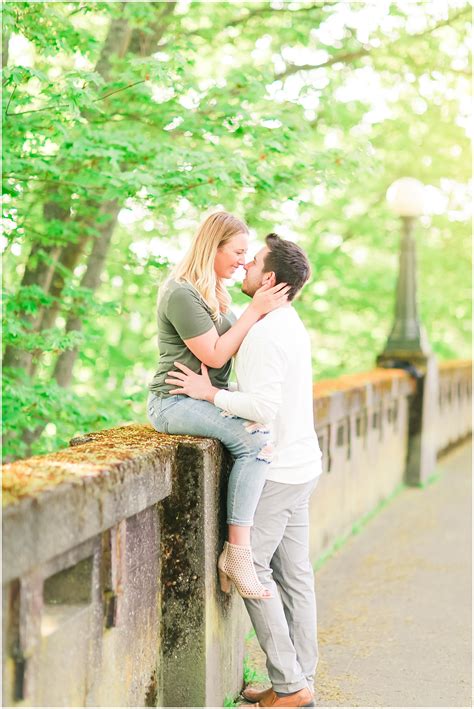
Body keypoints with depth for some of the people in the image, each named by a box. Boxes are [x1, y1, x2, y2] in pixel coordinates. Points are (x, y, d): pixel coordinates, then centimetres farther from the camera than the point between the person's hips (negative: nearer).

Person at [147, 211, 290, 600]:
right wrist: (255, 310, -16)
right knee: (255, 439, -27)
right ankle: (238, 551, -25)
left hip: (207, 400, 9)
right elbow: (214, 355, -17)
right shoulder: (182, 293, -14)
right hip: (175, 402, -9)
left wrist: (265, 306, 7)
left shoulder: (215, 292, 17)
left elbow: (236, 346, 19)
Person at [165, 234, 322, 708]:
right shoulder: (290, 324, 13)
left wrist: (210, 393, -17)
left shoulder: (265, 333, -19)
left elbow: (263, 407, -27)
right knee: (292, 573, 11)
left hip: (276, 469, -10)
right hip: (300, 461, 10)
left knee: (251, 567, -3)